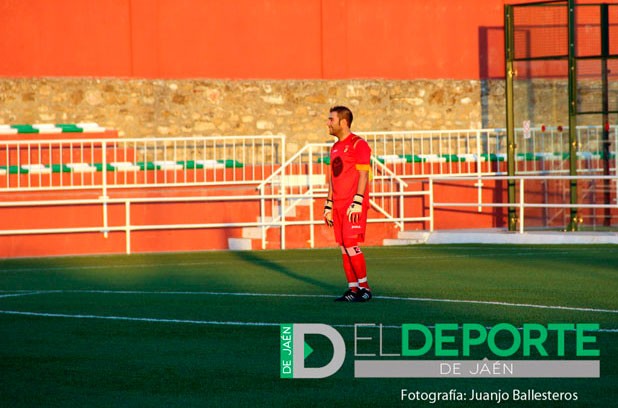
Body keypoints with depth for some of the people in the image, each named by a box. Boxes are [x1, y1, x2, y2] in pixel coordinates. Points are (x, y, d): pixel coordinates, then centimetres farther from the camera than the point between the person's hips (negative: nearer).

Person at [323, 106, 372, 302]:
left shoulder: (358, 145, -7)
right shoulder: (335, 148, 19)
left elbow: (363, 175, -12)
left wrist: (357, 202, -19)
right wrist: (328, 206, 19)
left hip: (354, 205, -8)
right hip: (338, 205, 8)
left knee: (351, 244, -13)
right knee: (344, 247, 5)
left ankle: (364, 287, -6)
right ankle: (353, 289, 7)